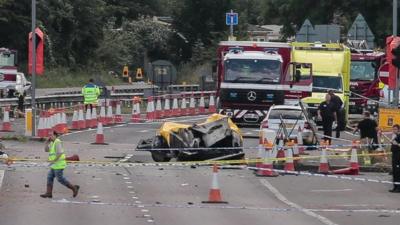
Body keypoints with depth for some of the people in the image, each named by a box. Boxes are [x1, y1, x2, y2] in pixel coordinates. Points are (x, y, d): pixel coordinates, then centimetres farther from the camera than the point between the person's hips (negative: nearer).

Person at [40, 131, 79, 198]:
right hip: (56, 165, 10)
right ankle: (49, 193, 5)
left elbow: (59, 153, -25)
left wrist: (54, 161, -21)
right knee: (50, 177, 6)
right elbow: (46, 150, 13)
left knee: (60, 179, -5)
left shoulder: (57, 142, -17)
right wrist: (47, 142, 2)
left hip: (58, 164, -10)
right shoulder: (53, 143, 14)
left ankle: (74, 188, 3)